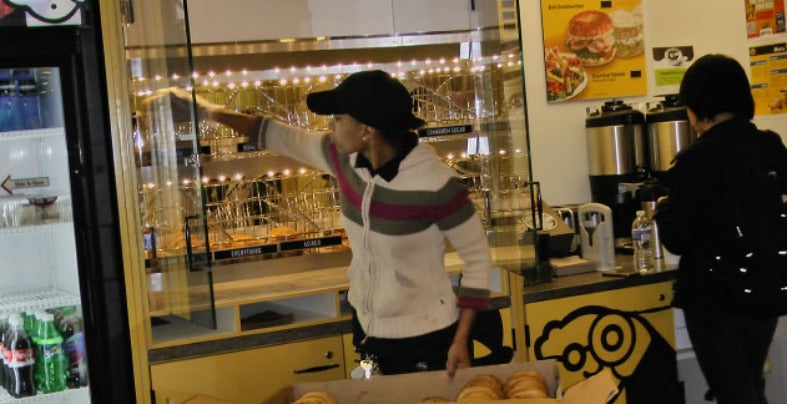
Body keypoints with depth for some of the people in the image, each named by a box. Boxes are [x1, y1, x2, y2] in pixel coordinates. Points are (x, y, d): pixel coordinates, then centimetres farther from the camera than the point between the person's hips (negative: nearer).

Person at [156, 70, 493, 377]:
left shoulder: (434, 183, -26)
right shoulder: (345, 158, -9)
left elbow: (478, 255, -15)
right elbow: (281, 137, 8)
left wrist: (461, 341, -15)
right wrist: (210, 111, 10)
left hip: (424, 340, -6)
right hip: (366, 327, 6)